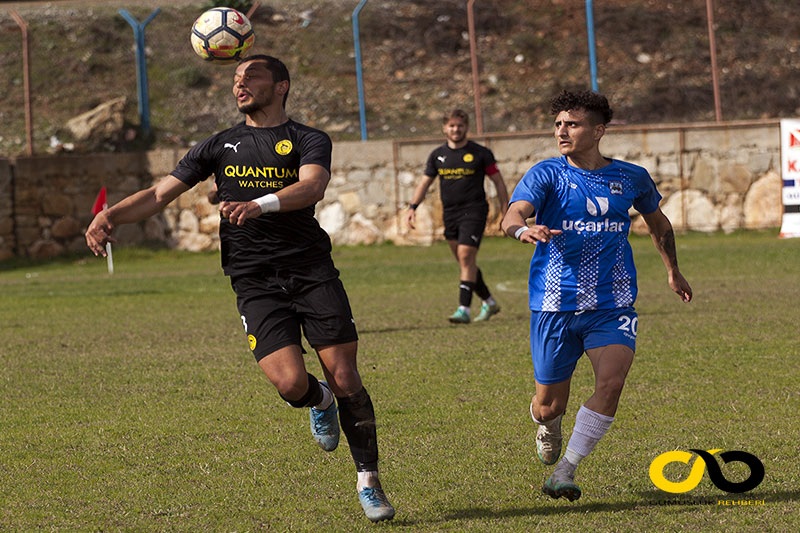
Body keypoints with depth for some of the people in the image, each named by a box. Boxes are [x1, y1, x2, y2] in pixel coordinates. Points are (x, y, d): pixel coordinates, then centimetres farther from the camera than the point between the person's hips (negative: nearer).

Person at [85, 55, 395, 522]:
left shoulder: (308, 140, 5)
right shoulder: (220, 146, 16)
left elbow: (312, 186, -17)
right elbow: (162, 194, 14)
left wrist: (260, 204, -36)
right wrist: (111, 215, -4)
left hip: (312, 269, -1)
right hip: (256, 283, 1)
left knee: (344, 378, -9)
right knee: (291, 384, -18)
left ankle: (369, 482, 7)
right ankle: (320, 402, 20)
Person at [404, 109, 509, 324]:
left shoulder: (480, 153, -2)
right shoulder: (438, 155, 9)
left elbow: (498, 181, 4)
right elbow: (425, 182, 13)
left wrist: (506, 210, 0)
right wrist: (413, 207, 1)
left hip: (474, 211, -5)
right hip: (450, 213, 5)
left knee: (466, 257, -16)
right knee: (464, 262, 9)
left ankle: (464, 309, -17)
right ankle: (489, 302, 24)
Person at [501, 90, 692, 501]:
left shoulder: (631, 178, 4)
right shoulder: (546, 175, -5)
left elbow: (658, 223, 25)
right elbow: (512, 216, -22)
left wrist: (673, 271, 31)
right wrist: (524, 229, -45)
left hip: (612, 305, 1)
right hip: (555, 305, -1)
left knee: (611, 381, -24)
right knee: (549, 406, 5)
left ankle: (565, 472, -13)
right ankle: (548, 425, 45)